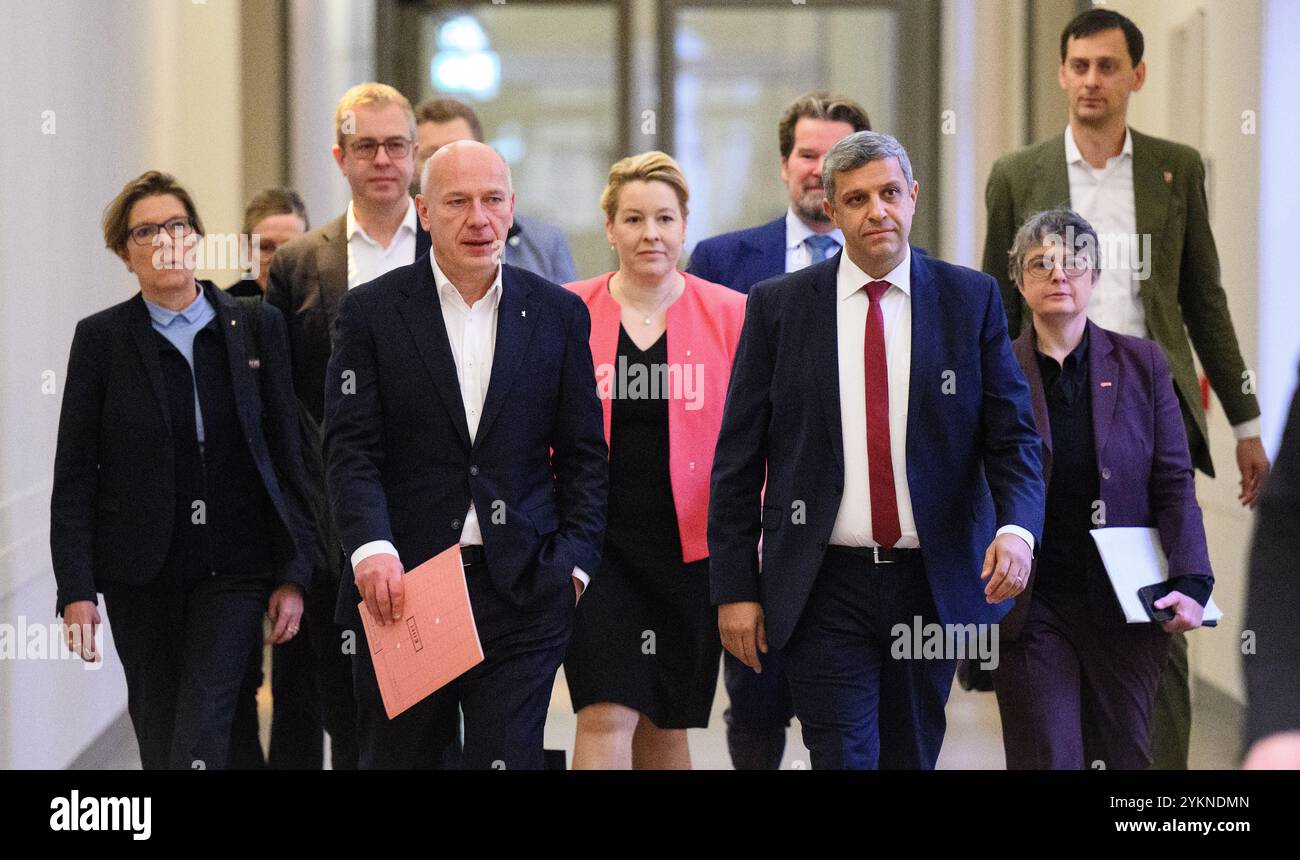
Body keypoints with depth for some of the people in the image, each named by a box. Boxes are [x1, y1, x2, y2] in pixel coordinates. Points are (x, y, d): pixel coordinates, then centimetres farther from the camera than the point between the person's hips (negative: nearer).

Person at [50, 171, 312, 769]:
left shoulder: (257, 327, 3)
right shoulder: (101, 338, 1)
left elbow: (286, 455, 4)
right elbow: (74, 473, 0)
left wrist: (292, 573, -1)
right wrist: (76, 588, -8)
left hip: (234, 567, 0)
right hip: (141, 570, 1)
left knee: (201, 734, -10)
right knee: (158, 731, 8)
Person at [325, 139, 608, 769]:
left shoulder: (558, 314, 8)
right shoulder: (370, 313, 2)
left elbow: (583, 453, 10)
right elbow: (351, 450, -4)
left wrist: (574, 562, -1)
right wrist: (371, 549, -20)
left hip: (523, 592, 1)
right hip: (399, 586, -1)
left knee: (509, 758, -4)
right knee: (395, 758, 8)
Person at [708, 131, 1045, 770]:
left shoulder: (971, 300, 3)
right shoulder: (778, 306, 2)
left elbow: (1013, 436, 1)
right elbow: (738, 459, 3)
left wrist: (1016, 528, -19)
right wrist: (734, 589, -3)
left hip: (933, 586, 2)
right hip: (825, 590, -1)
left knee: (913, 758, 13)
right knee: (842, 758, -8)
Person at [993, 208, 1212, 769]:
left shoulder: (1141, 364, 5)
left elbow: (1174, 484, 2)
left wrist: (1191, 584, -12)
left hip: (1125, 610, 2)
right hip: (1031, 610, -2)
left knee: (1125, 756, 7)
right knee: (1047, 760, -5)